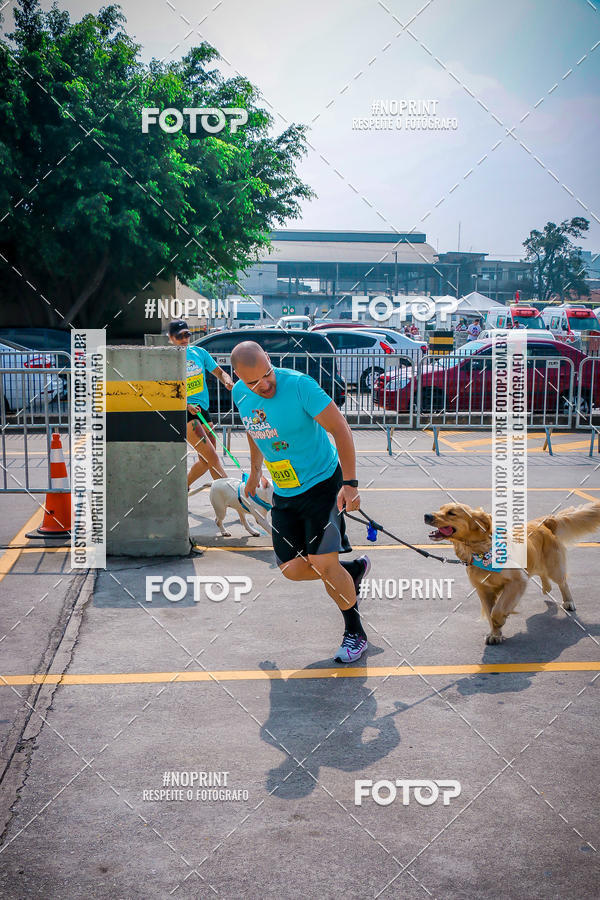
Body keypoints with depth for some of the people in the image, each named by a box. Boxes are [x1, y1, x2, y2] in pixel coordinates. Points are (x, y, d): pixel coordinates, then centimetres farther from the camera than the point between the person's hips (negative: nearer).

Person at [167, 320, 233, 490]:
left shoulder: (200, 352, 10)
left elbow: (219, 372, 15)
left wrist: (227, 381, -9)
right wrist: (186, 405, -21)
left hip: (202, 410, 6)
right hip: (182, 413, -6)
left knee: (205, 461, 9)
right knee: (212, 456, -18)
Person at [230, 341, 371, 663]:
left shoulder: (299, 385, -21)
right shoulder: (240, 394, -3)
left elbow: (340, 428, -18)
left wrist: (350, 483, -22)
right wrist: (255, 471, 29)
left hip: (322, 484, -6)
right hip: (283, 492, 6)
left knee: (322, 564, -13)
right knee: (292, 569, 1)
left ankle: (355, 633, 10)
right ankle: (354, 570, 29)